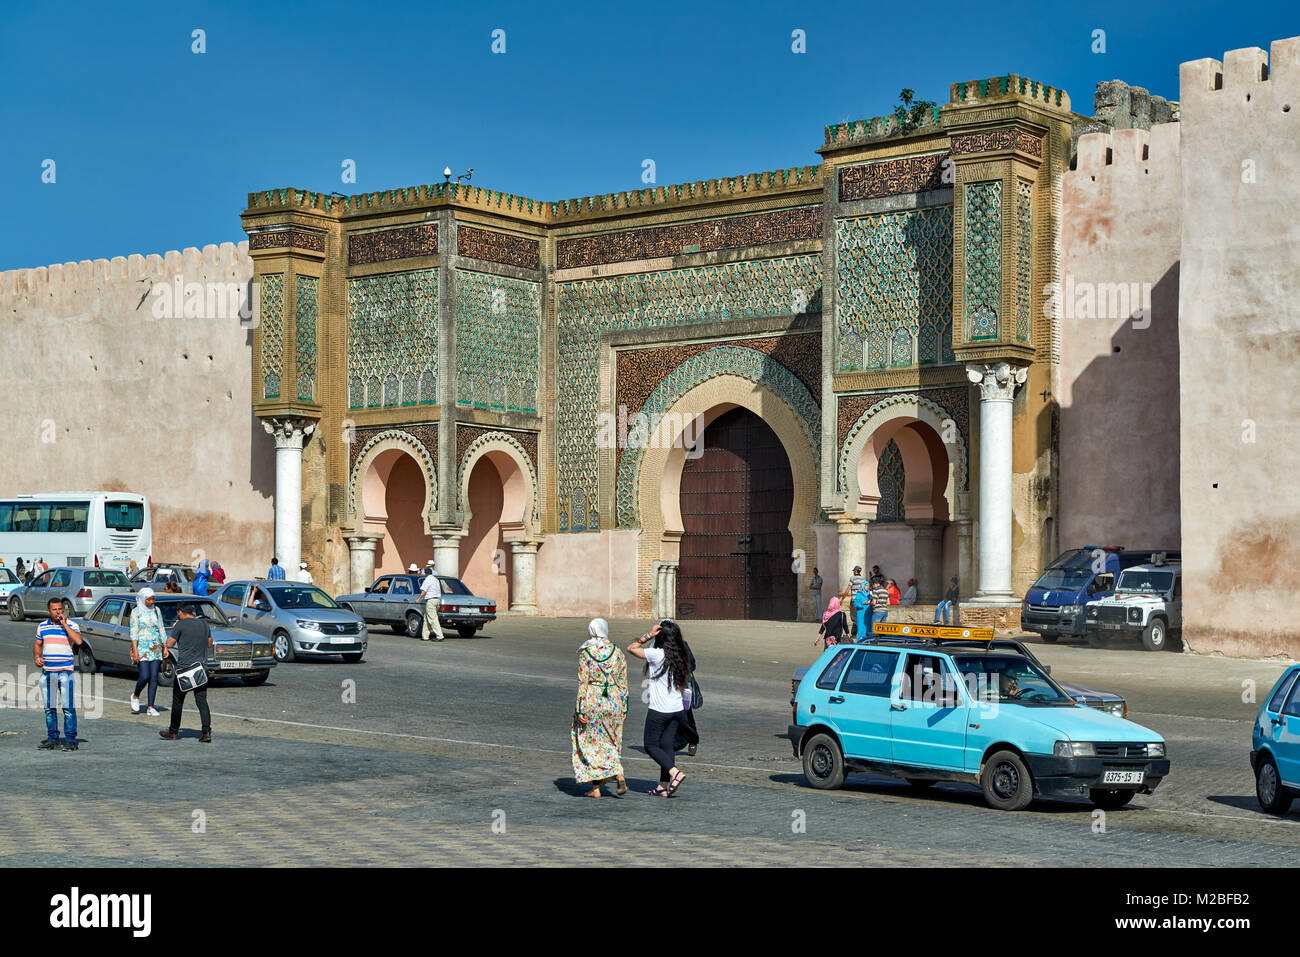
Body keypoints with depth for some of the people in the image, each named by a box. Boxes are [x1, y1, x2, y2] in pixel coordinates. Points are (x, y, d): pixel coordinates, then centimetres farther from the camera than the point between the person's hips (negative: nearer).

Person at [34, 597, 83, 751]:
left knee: (69, 708, -6)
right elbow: (37, 645, 21)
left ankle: (70, 740, -2)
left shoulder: (71, 625, -1)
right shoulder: (42, 626, 12)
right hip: (47, 672, 4)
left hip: (65, 672, -4)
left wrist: (64, 624, -15)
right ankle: (52, 739, 16)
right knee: (49, 708, 8)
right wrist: (37, 657, 1)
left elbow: (78, 640, -17)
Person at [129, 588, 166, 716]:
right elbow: (134, 632, -7)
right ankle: (135, 696, 15)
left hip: (156, 648, 4)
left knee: (154, 677, -2)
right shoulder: (136, 612, -3)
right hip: (142, 647, -4)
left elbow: (162, 630, 13)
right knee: (145, 676, -13)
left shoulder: (156, 610, 10)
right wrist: (135, 651, -15)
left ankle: (151, 707, 1)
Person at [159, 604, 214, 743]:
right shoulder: (204, 624, 9)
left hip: (184, 667, -5)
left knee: (178, 701, 8)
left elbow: (169, 644, -4)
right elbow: (210, 643, 20)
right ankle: (207, 732, -8)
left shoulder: (181, 624, -8)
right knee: (202, 701, 2)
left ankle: (173, 731, 15)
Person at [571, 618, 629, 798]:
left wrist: (580, 709, -7)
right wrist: (624, 707, 11)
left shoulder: (585, 654, -8)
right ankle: (619, 776, 0)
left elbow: (582, 683, -10)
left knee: (591, 743, 8)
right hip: (613, 701, 3)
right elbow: (623, 682, 4)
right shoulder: (617, 652, 1)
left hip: (592, 701, -3)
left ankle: (595, 787, 7)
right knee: (611, 743, 18)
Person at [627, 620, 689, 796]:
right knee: (666, 745, 10)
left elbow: (631, 648, -4)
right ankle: (663, 786, 9)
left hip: (659, 710, -6)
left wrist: (648, 635, -6)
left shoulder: (657, 654, -15)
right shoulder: (681, 657, 5)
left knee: (651, 746, 5)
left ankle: (675, 773, -12)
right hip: (677, 709, 6)